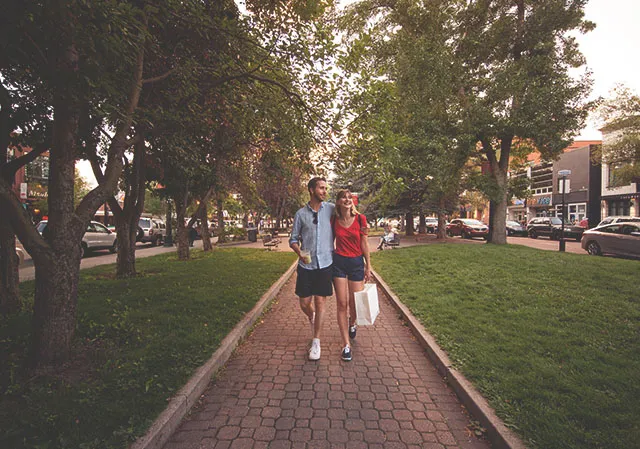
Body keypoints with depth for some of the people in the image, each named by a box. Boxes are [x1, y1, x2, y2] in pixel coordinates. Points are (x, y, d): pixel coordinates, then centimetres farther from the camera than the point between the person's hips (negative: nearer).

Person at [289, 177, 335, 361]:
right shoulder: (301, 213, 2)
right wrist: (299, 252, -11)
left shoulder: (331, 209, 1)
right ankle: (312, 318, 44)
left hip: (325, 264, -1)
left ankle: (316, 342, 18)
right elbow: (293, 239, 5)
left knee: (320, 303, 2)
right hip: (306, 265, 1)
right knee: (304, 303, 8)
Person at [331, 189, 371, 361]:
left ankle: (352, 323, 42)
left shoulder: (360, 218, -6)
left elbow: (364, 243, -1)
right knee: (342, 304, 1)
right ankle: (346, 344, 13)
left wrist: (368, 265, 1)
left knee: (355, 304, 5)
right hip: (338, 262, 1)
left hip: (356, 262, 0)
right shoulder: (334, 220, -2)